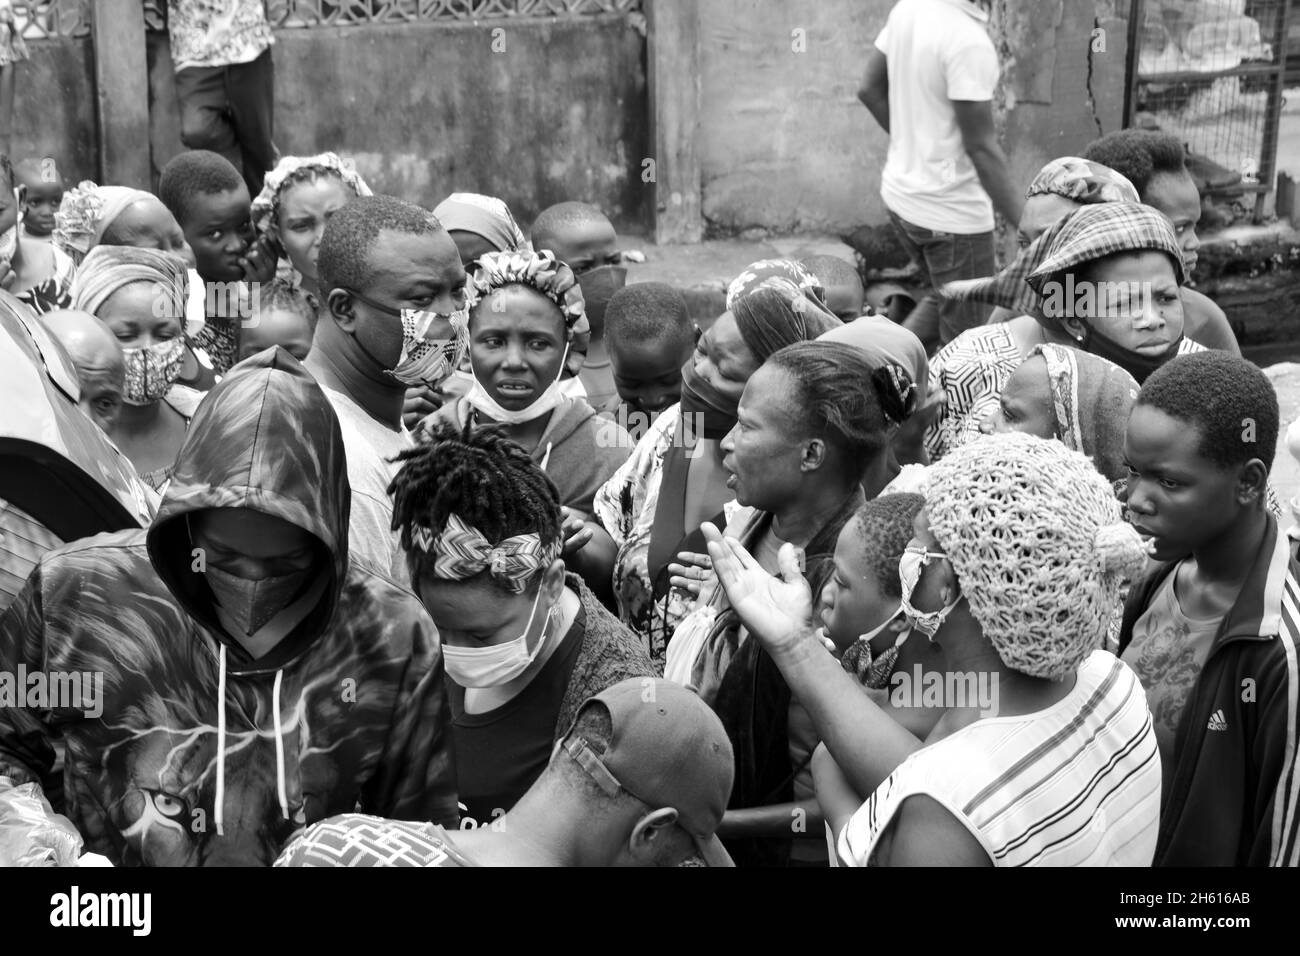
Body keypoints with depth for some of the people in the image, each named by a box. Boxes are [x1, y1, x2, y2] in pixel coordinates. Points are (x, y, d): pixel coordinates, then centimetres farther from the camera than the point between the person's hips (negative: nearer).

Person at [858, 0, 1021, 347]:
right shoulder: (969, 42, -25)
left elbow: (870, 90, 9)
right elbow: (981, 146, -24)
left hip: (900, 194, 8)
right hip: (952, 212, -8)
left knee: (946, 297, 30)